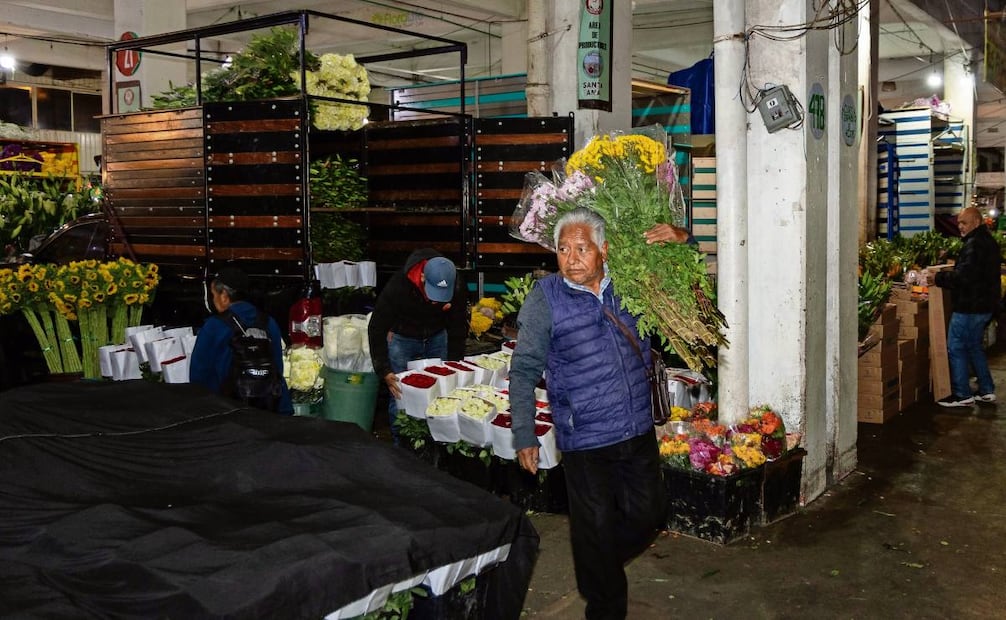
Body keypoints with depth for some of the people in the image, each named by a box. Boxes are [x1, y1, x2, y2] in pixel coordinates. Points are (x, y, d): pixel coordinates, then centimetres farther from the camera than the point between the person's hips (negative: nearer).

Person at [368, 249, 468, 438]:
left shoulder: (457, 288, -25)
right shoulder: (398, 286, -33)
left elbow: (458, 329, -10)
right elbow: (377, 329, -25)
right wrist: (384, 371, -30)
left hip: (437, 337, 3)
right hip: (402, 338, -2)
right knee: (400, 394, -5)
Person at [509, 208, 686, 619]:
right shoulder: (545, 298, -10)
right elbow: (523, 372, -4)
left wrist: (680, 238, -6)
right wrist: (524, 437, -7)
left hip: (639, 431, 4)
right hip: (585, 441, -4)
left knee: (649, 516, 17)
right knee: (597, 527, 7)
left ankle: (601, 566, 45)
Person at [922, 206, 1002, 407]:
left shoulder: (974, 244, -19)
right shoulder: (989, 242, 15)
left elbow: (964, 276, -28)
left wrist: (937, 278, -23)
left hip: (969, 306, -10)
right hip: (985, 305, 10)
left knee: (956, 348, -3)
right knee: (974, 347, 19)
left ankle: (962, 395, 1)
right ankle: (986, 391, 23)